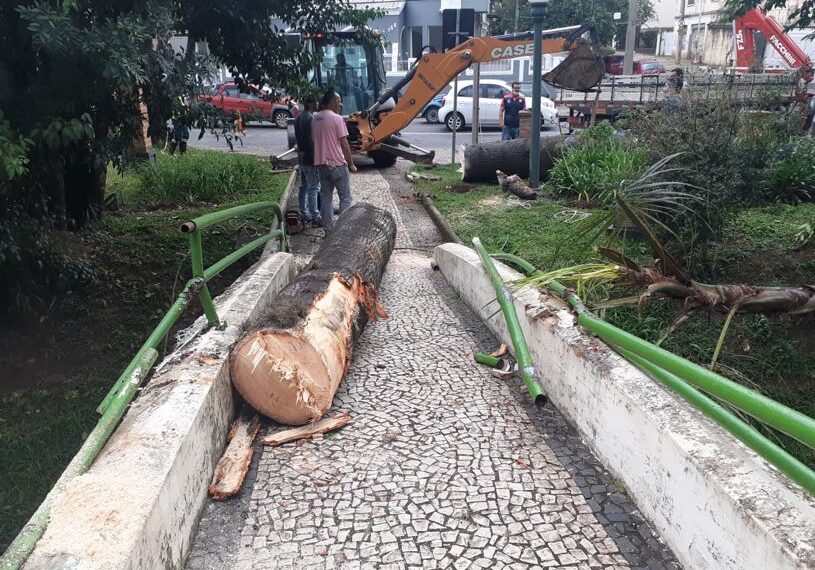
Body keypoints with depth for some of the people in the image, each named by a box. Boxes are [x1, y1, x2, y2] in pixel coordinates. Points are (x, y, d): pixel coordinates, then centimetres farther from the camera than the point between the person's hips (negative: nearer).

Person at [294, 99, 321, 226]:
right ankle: (316, 218, -2)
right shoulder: (310, 118, -19)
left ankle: (304, 215, 20)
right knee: (313, 188, -5)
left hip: (302, 157, 10)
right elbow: (311, 140, -22)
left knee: (304, 187, 14)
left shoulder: (298, 118, 10)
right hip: (310, 159, -10)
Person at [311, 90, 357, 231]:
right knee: (345, 198, 3)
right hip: (337, 164, -6)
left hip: (321, 163, 7)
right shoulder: (337, 118, -13)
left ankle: (328, 229, 13)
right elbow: (344, 143, -12)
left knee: (326, 197, 12)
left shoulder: (315, 119, 7)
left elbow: (314, 140, 13)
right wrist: (351, 164, -4)